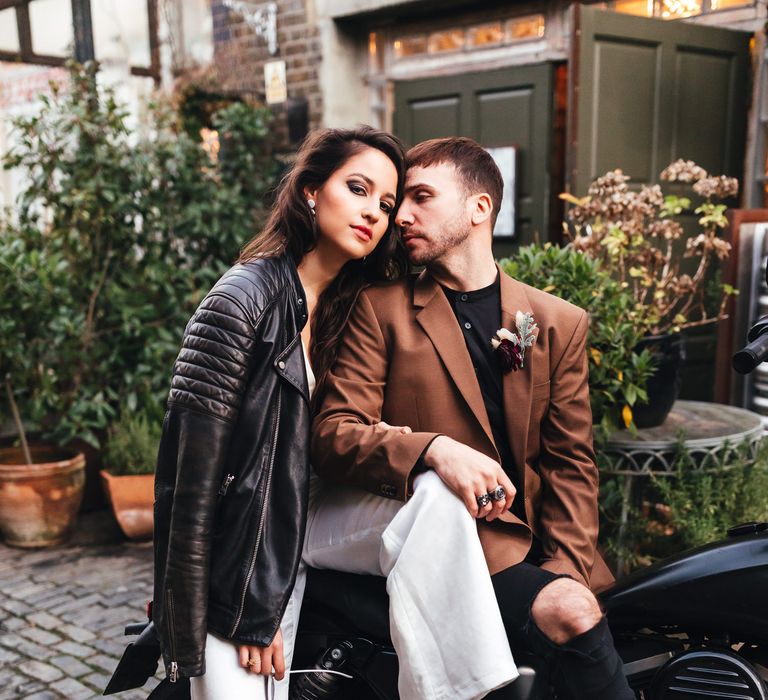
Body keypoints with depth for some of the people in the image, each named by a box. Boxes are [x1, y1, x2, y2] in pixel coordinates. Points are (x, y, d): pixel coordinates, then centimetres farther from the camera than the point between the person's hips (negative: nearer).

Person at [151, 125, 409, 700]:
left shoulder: (347, 308, 6)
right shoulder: (245, 298, -16)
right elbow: (195, 474, -17)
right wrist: (243, 609, -15)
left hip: (286, 564, 6)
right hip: (231, 580, -6)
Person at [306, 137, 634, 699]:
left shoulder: (560, 323, 13)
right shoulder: (381, 307, 5)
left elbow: (570, 462, 10)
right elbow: (332, 434, -5)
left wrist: (566, 567, -6)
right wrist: (433, 449, -24)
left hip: (525, 541, 4)